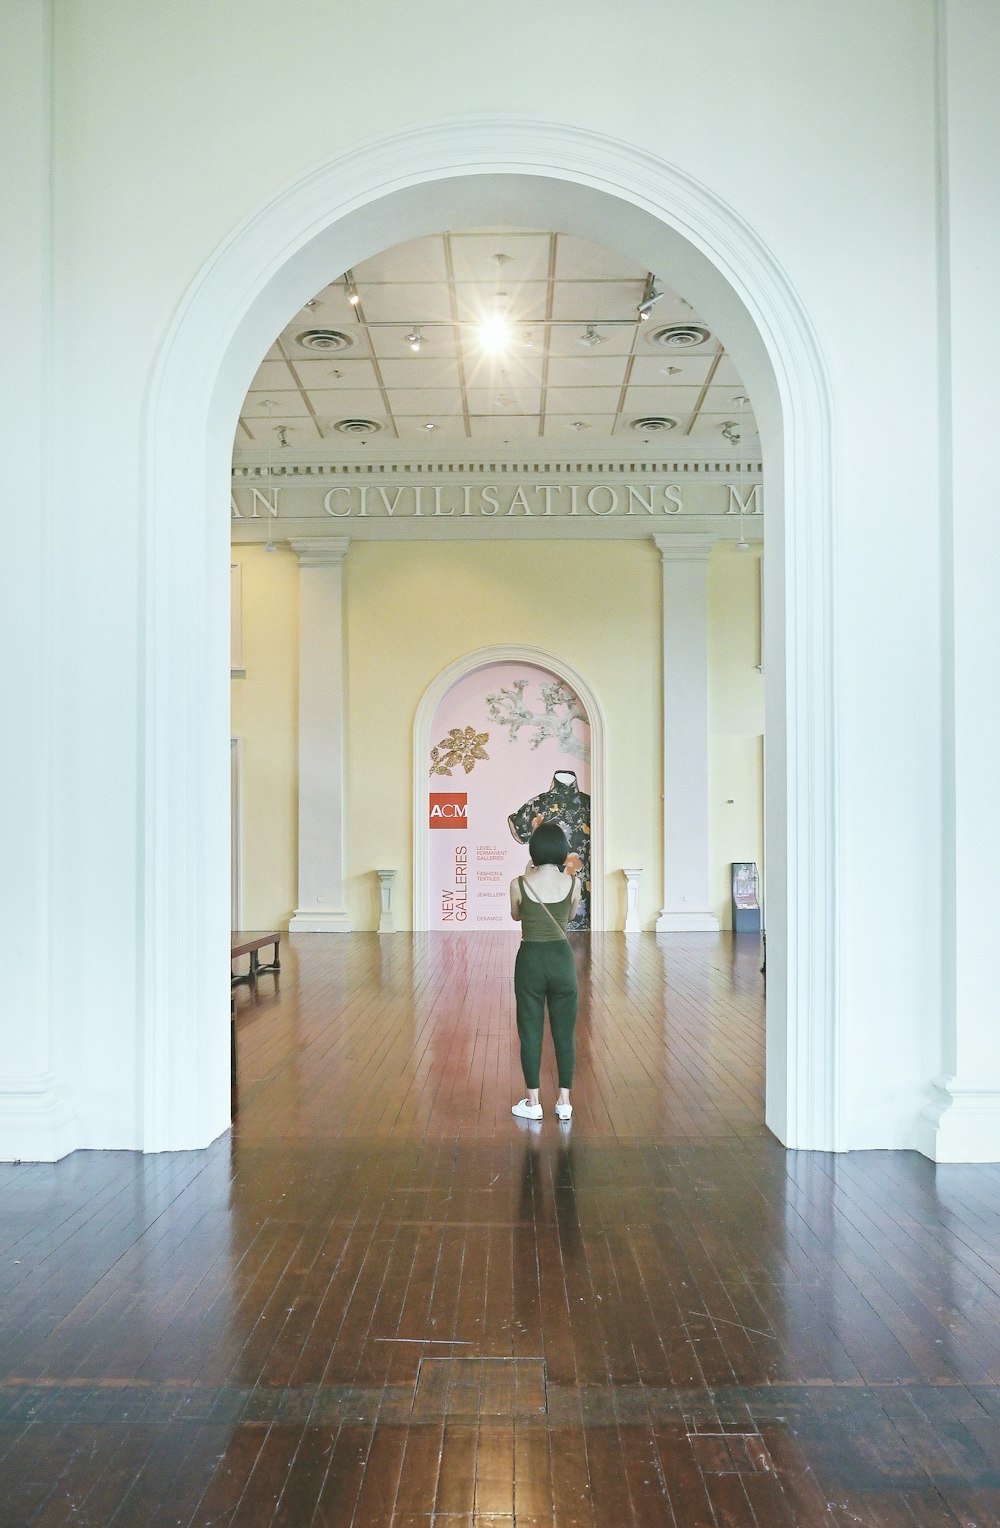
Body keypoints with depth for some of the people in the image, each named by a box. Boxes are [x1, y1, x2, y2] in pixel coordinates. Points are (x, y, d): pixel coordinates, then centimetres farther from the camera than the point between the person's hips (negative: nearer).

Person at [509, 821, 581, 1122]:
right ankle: (564, 1102, 17)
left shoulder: (519, 884, -10)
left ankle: (533, 1103, 15)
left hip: (530, 961, -1)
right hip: (562, 960, 1)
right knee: (565, 1032, 12)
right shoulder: (573, 883, -7)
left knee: (530, 1032, 9)